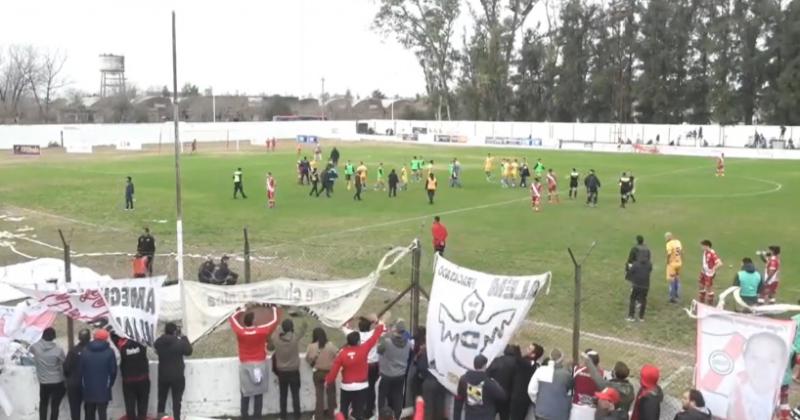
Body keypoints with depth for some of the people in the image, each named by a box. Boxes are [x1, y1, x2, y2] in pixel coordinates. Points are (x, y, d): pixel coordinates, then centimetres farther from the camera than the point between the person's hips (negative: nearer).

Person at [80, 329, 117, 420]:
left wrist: (84, 384, 13)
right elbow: (113, 371, -5)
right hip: (103, 389, -3)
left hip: (88, 389, 3)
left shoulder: (84, 352, 3)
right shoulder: (109, 352, -5)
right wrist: (109, 384, 10)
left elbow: (80, 370, 3)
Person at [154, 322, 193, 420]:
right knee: (176, 400, 7)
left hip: (163, 376, 3)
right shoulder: (179, 343, -17)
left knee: (161, 399, 16)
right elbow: (188, 351, -1)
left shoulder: (158, 342, -8)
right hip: (177, 376, -3)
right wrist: (184, 338, 5)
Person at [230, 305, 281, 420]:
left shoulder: (239, 332, -12)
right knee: (258, 393, 7)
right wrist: (274, 309, 20)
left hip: (245, 365, 1)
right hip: (259, 364, -1)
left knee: (245, 393, 9)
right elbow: (274, 321, 3)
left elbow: (232, 318, 9)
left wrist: (241, 311, 25)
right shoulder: (261, 331, -14)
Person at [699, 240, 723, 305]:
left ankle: (710, 304, 19)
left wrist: (713, 270, -24)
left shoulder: (712, 253, -26)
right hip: (704, 273, 9)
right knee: (701, 286, 19)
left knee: (709, 289, 4)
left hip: (709, 274, -9)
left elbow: (720, 263, -33)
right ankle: (701, 302, 35)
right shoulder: (705, 252, 1)